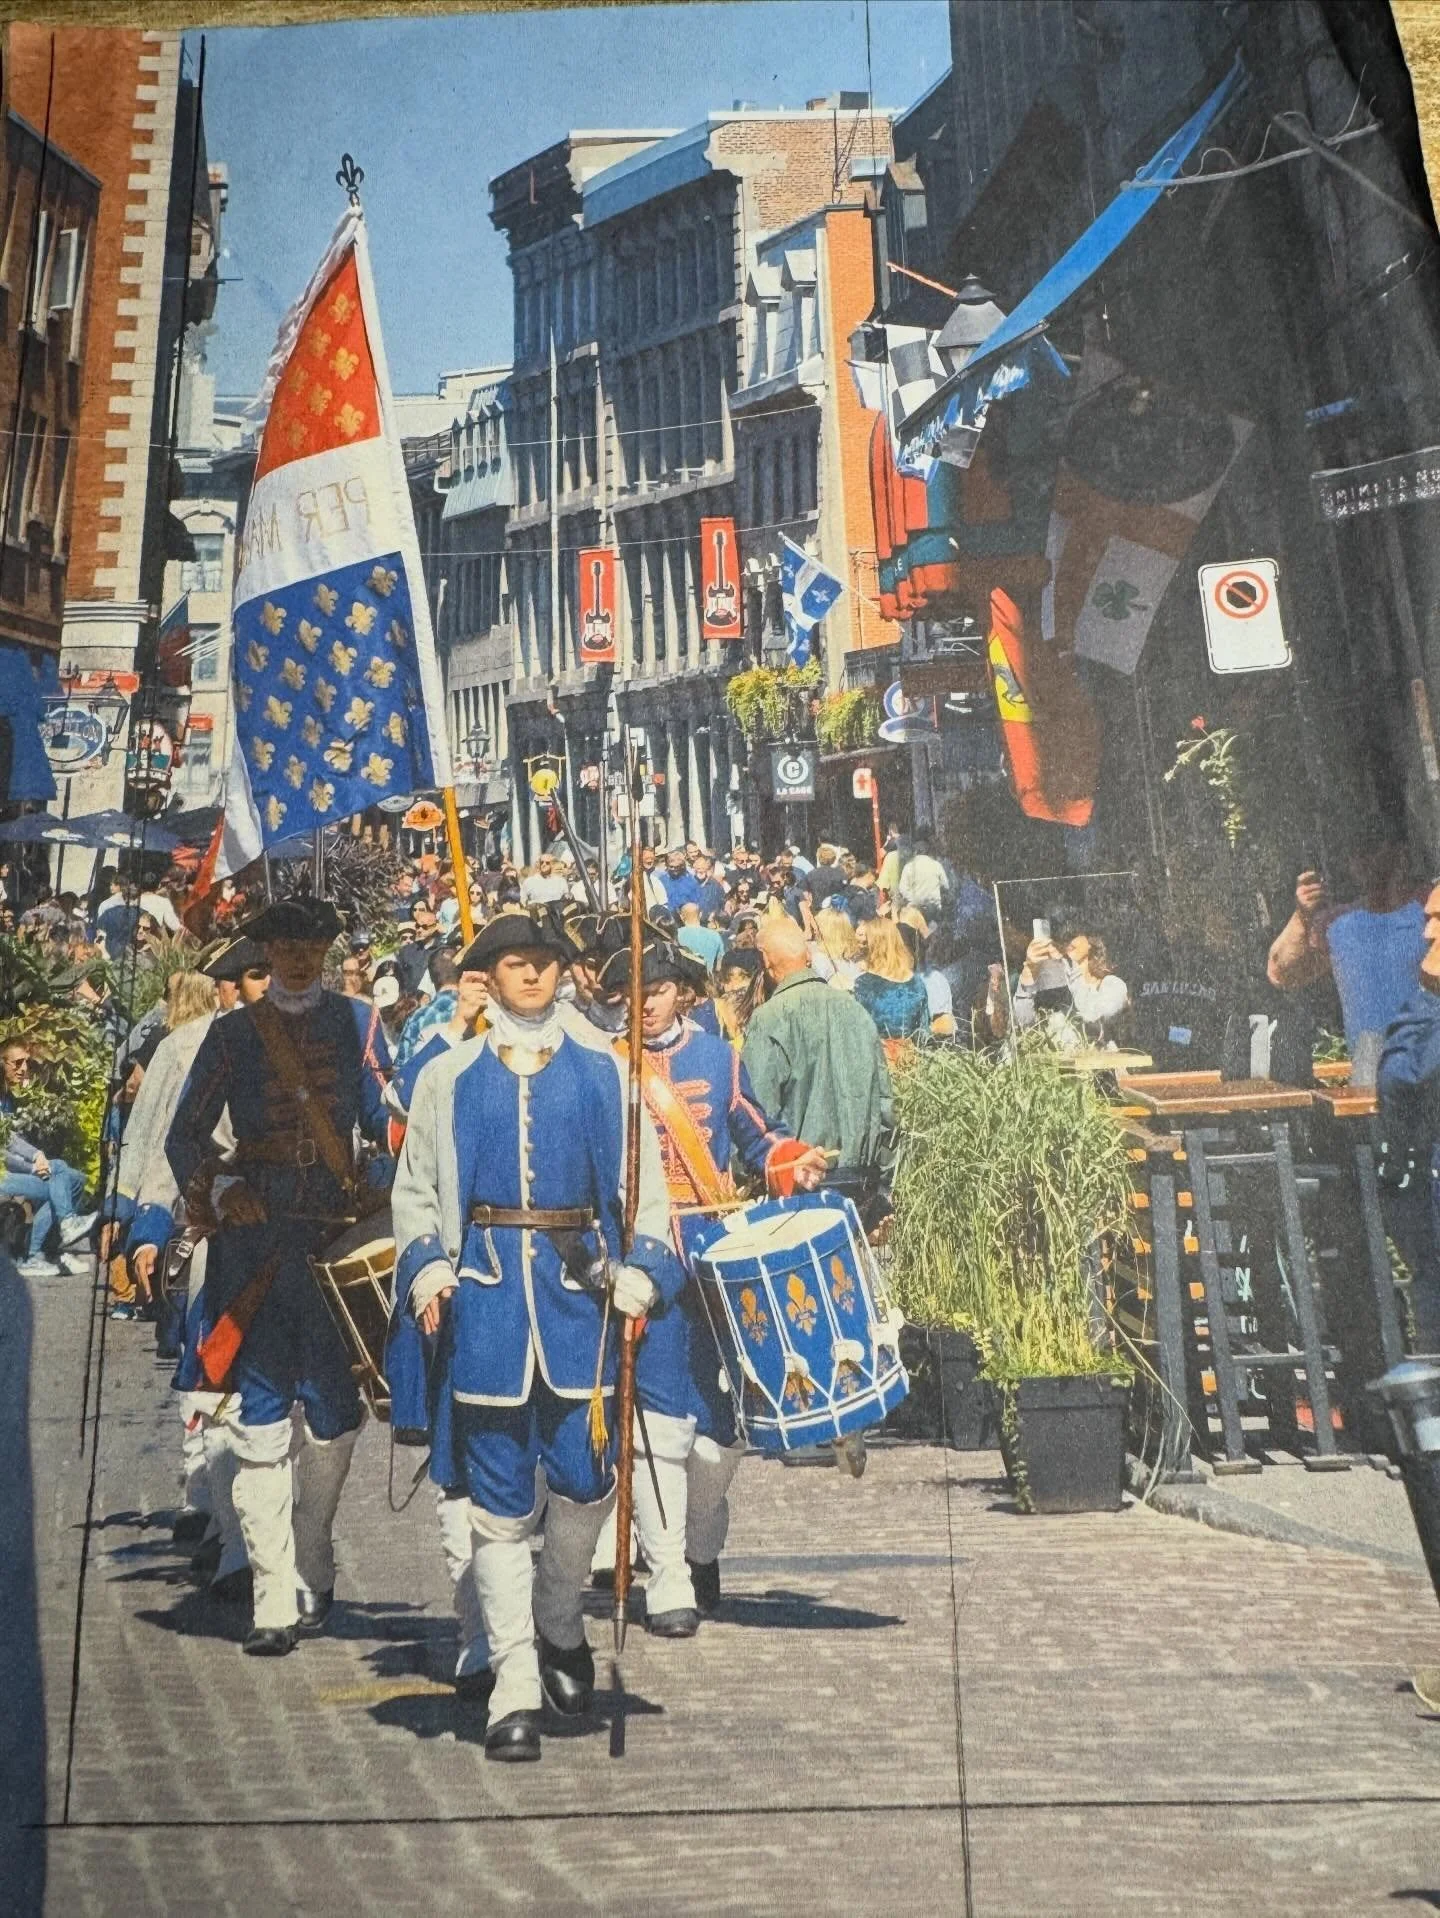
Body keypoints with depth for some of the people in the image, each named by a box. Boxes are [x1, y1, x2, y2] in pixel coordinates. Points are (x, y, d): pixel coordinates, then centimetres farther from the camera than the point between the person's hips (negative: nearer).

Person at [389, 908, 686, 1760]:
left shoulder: (604, 1075, 9)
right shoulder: (448, 1079, 9)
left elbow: (645, 1182, 8)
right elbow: (415, 1188, 11)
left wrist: (641, 1272, -7)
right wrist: (426, 1269, -6)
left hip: (577, 1287, 1)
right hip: (486, 1298, 0)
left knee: (586, 1478, 0)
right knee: (500, 1499, 1)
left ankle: (559, 1625, 30)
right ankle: (516, 1687, 10)